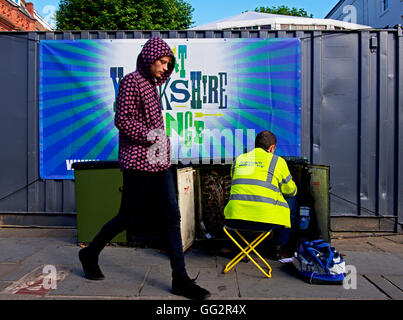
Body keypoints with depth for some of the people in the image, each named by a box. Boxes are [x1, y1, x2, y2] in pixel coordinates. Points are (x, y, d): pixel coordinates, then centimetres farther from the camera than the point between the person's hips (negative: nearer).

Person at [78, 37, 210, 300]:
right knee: (126, 217, 3)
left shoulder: (152, 85, 18)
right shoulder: (131, 81, -6)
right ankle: (90, 254, 30)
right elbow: (122, 121, -14)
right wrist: (150, 136, -16)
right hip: (138, 161, -8)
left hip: (158, 161, 8)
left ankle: (180, 279, 7)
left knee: (172, 216, 1)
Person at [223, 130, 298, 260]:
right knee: (291, 200, 23)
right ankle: (278, 248, 27)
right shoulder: (277, 161, 6)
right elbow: (290, 190, 17)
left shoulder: (239, 159, 18)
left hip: (234, 219, 4)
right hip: (264, 220, -4)